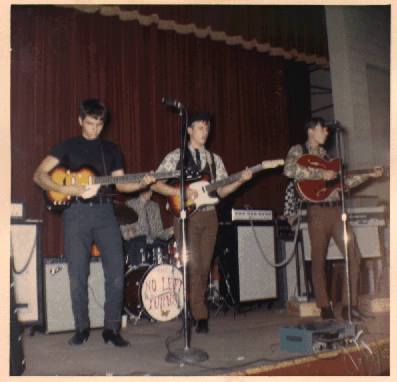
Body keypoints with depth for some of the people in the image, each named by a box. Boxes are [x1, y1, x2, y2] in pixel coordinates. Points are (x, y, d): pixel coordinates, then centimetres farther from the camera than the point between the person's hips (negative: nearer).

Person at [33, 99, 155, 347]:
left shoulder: (111, 149, 19)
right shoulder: (68, 147, 10)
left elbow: (120, 183, 15)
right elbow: (39, 175, 1)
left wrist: (141, 184, -5)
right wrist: (66, 189, -14)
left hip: (104, 212, 2)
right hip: (76, 212, -2)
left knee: (116, 269, -7)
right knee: (78, 274, -1)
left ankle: (112, 328, 5)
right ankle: (82, 328, 16)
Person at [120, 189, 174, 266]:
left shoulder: (155, 206, 19)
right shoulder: (130, 204, 9)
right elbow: (123, 225, 4)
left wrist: (168, 232, -3)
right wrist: (128, 232, -18)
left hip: (152, 242, 3)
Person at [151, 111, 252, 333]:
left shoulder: (215, 159, 16)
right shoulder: (176, 156, 3)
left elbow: (222, 191, 12)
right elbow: (156, 184, -4)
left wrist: (240, 180, -4)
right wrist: (182, 192, -15)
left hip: (209, 216, 4)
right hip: (186, 215, -4)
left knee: (205, 267, 5)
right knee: (193, 265, -10)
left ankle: (197, 309, 20)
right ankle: (200, 317, -4)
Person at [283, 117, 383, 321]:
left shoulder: (325, 154, 24)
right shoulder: (298, 150, 3)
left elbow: (342, 182, 25)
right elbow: (289, 170, -19)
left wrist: (368, 175, 21)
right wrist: (321, 174, -18)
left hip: (336, 210, 6)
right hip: (317, 210, -6)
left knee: (354, 255, -1)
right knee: (319, 261, 0)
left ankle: (349, 307, 8)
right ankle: (325, 309, 11)